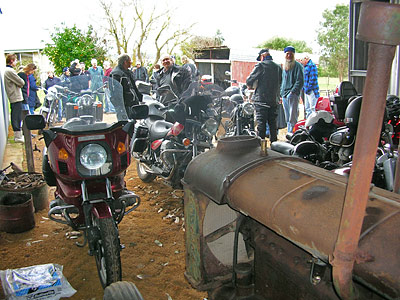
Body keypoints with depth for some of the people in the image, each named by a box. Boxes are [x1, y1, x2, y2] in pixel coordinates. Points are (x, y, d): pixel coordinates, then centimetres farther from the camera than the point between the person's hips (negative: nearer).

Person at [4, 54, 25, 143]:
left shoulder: (6, 70, 15)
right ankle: (18, 136, -2)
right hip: (16, 97, -10)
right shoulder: (10, 71, -16)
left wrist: (18, 83, 0)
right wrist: (21, 82, 4)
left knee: (15, 117, 15)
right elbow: (21, 83, -15)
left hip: (12, 98, 10)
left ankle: (17, 135, 23)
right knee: (17, 117, -6)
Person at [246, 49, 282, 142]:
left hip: (261, 99, -5)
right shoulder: (278, 67, 10)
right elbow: (281, 83, 15)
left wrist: (251, 85, 11)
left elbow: (249, 81, -10)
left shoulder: (260, 66, -7)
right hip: (274, 100, 5)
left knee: (261, 124, -3)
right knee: (273, 123, 13)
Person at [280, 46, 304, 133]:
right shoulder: (284, 67, 21)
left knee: (292, 119, -12)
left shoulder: (297, 66, -3)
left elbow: (300, 81, -12)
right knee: (287, 119, 10)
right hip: (284, 96, 8)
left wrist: (292, 92, -19)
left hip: (293, 95, -8)